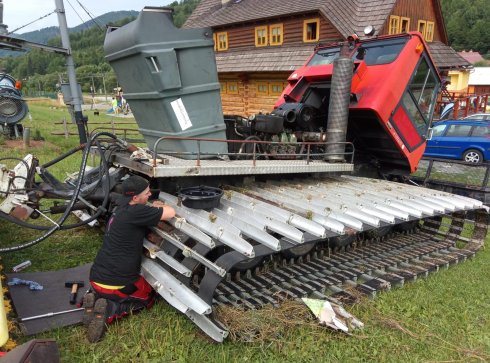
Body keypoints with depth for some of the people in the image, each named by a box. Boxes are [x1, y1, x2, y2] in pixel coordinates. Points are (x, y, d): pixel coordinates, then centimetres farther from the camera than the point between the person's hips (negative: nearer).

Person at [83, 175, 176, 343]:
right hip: (115, 283, -8)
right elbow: (170, 213, -19)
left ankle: (95, 298, 7)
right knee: (147, 297, 20)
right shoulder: (135, 212, -21)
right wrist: (159, 207, 1)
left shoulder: (121, 208, 7)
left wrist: (154, 208, 4)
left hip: (96, 278, 8)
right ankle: (110, 310, -6)